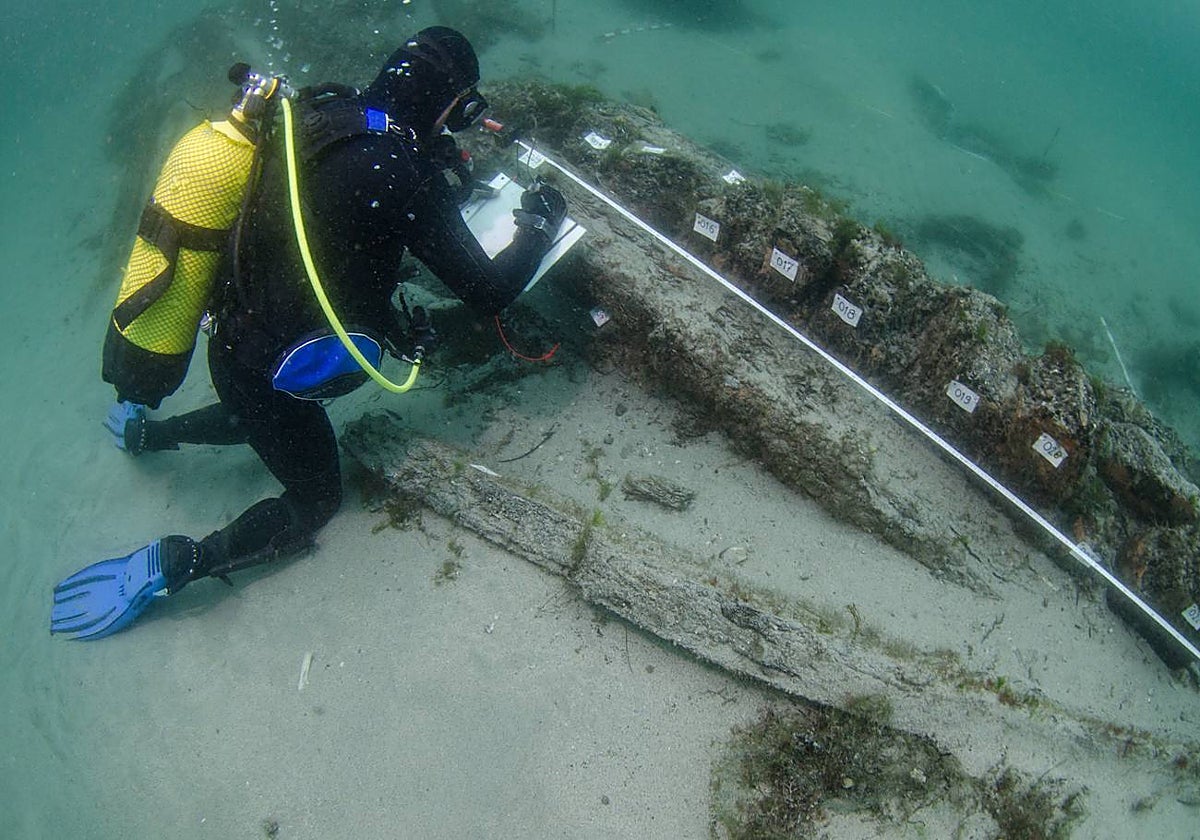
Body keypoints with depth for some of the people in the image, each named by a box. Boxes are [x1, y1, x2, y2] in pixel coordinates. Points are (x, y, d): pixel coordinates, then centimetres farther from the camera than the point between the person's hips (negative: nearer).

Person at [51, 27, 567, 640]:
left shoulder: (320, 112, -4)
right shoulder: (404, 176, -27)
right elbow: (489, 292, -19)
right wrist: (539, 225, -2)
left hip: (230, 337, 8)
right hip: (270, 374, -8)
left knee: (262, 417, 41)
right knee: (314, 505, 16)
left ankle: (142, 430, 47)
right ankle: (172, 565, 2)